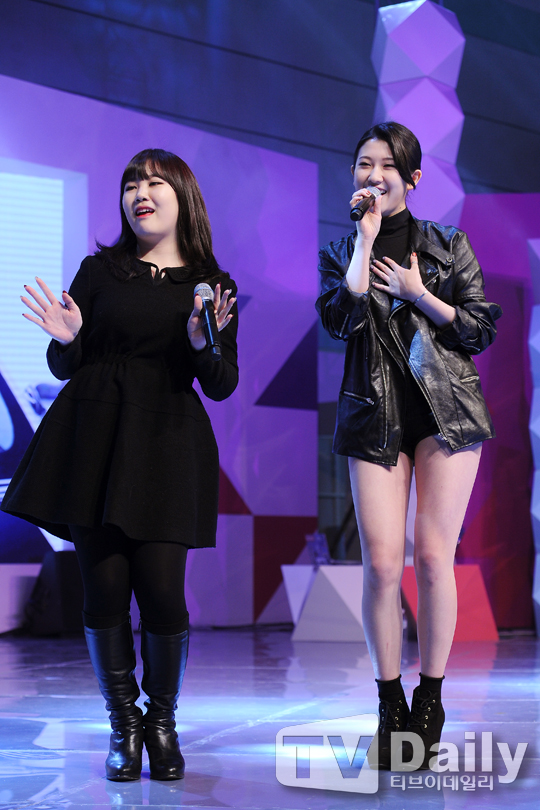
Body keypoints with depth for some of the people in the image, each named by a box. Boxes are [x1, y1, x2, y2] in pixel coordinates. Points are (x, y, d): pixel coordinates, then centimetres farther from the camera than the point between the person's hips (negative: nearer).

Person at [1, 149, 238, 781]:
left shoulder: (209, 285, 7)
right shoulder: (99, 271, 8)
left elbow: (222, 386, 4)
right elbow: (64, 367, 10)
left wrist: (203, 344, -15)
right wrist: (66, 340, -12)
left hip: (167, 444, -1)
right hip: (92, 438, 1)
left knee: (160, 588, -8)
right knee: (105, 584, -1)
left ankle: (162, 719, 14)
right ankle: (124, 723, 16)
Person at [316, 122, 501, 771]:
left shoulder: (448, 246, 10)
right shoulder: (340, 253, 12)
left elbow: (482, 330, 5)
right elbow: (339, 319, -8)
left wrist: (417, 293, -5)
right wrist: (366, 239, -8)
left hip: (447, 407, -1)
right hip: (375, 416, 1)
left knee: (433, 557, -5)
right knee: (381, 564, -6)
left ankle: (429, 705, 8)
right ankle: (390, 708, 8)